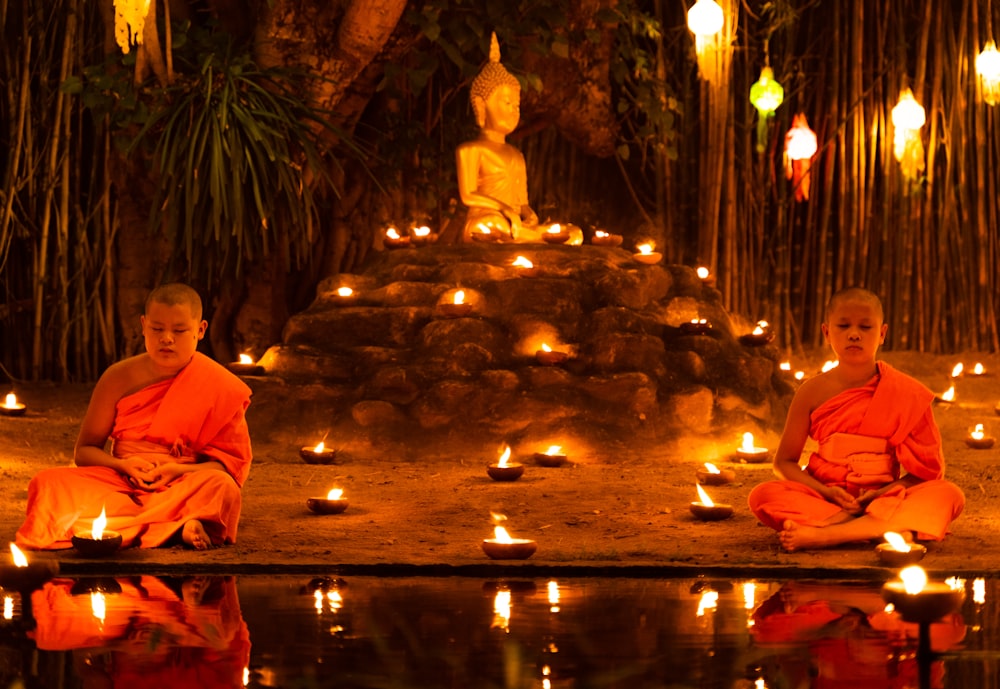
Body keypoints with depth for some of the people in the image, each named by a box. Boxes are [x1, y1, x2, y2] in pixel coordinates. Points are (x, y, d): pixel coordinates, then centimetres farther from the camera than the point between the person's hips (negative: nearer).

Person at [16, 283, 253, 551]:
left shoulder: (219, 387, 2)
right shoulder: (120, 378, 7)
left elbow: (233, 463, 1)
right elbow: (84, 451, 13)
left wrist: (178, 470, -16)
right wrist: (123, 464, -9)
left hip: (183, 486, -3)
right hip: (123, 485, 3)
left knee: (222, 487, -35)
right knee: (49, 483, -26)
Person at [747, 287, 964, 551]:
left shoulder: (905, 393, 2)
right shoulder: (814, 392, 4)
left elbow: (929, 469, 3)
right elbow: (784, 462, 8)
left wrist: (887, 491, -15)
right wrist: (824, 492, -11)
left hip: (884, 501, 0)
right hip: (823, 500, 0)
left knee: (949, 495, -28)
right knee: (762, 496, -27)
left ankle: (826, 533, -40)